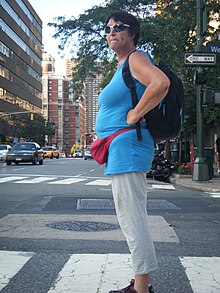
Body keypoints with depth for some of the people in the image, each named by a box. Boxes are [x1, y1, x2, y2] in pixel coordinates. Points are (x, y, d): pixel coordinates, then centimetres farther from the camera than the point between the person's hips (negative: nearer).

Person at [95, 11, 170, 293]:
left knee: (132, 219, -8)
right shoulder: (121, 67, 21)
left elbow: (161, 83, -28)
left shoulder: (136, 58, -9)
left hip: (126, 146, -11)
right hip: (122, 151, 11)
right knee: (132, 218, 14)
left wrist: (135, 115, -19)